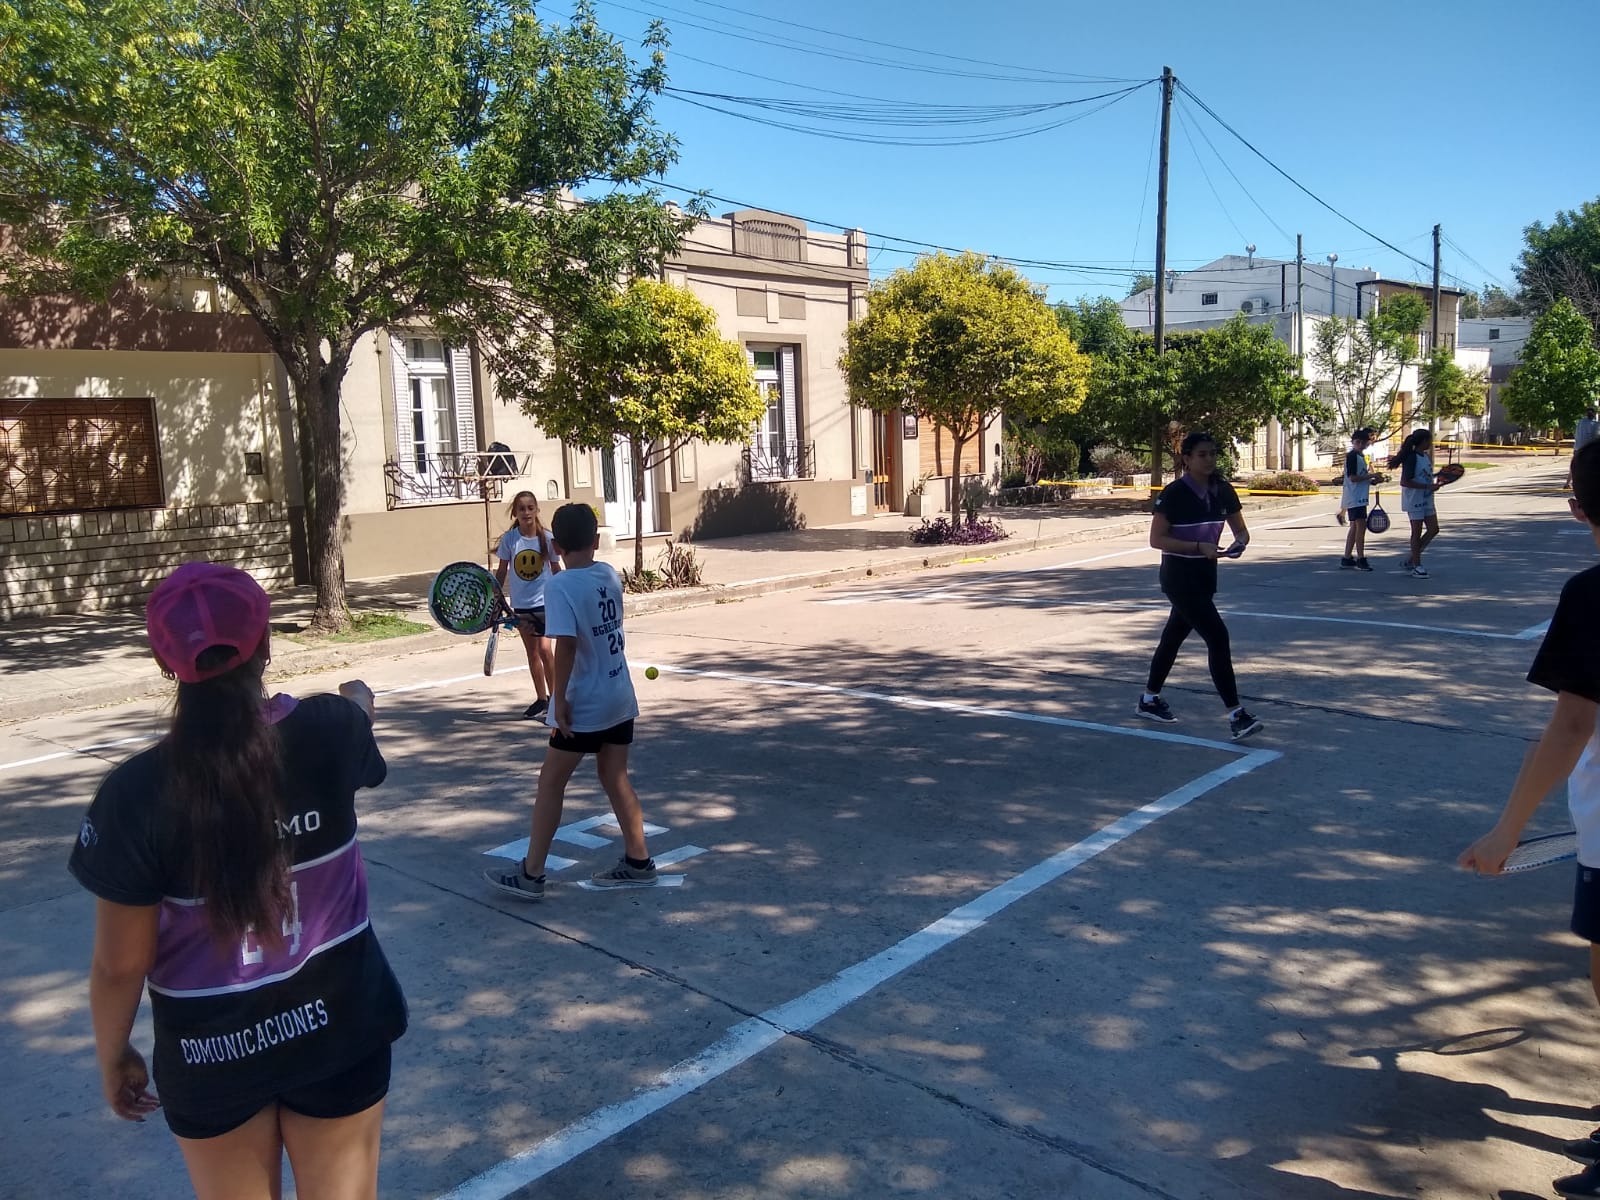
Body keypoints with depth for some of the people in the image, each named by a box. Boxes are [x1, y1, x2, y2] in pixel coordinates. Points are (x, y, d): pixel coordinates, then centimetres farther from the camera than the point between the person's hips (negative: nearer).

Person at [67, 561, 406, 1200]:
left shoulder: (135, 794, -22)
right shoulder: (330, 730, -16)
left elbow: (120, 964, -12)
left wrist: (113, 1054, 8)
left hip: (213, 1053, -1)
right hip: (336, 1025, 1)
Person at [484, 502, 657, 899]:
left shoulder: (559, 586, -17)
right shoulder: (610, 575, 2)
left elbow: (566, 644, -23)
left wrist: (560, 698, -17)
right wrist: (547, 619, 20)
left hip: (584, 705, -6)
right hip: (620, 698, 6)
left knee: (551, 783, 5)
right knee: (616, 778, 15)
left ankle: (530, 875, 13)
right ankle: (638, 862, 22)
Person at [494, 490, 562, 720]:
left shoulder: (547, 538, -6)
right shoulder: (509, 539, -4)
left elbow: (556, 569, 5)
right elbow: (502, 571, 4)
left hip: (544, 601, -3)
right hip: (521, 604, 3)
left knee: (544, 649, -14)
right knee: (532, 652, 12)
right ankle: (541, 700, 24)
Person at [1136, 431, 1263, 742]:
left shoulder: (1224, 491, 1)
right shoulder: (1174, 493, -17)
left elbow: (1241, 530, 8)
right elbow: (1156, 539, -17)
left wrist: (1239, 544, -16)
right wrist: (1199, 547, -26)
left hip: (1205, 575, 7)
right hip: (1179, 577, -7)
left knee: (1174, 635, 19)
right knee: (1218, 637, -16)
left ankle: (1149, 699, 36)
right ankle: (1236, 715, -13)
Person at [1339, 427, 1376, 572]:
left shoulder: (1360, 456, 18)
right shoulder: (1352, 456, -13)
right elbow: (1353, 477, -19)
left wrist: (1371, 480, 10)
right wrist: (1371, 475, -15)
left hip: (1359, 498, 10)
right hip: (1355, 497, -10)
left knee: (1355, 527, 10)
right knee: (1361, 525, -11)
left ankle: (1347, 559, 13)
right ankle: (1360, 560, -9)